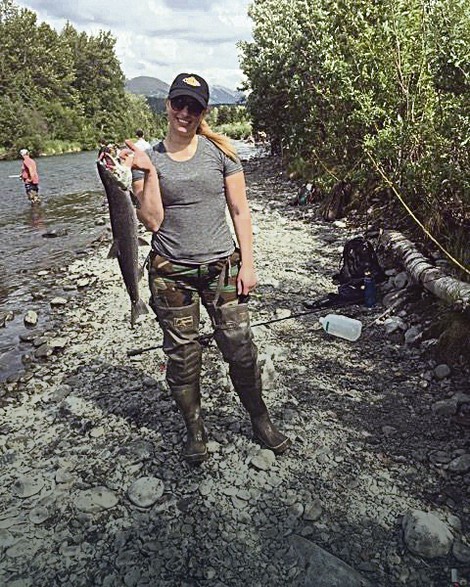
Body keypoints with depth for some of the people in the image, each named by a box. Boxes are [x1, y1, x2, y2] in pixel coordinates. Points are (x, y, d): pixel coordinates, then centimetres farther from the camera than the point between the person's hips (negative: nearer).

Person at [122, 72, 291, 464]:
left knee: (240, 349, 3)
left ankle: (260, 419, 26)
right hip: (171, 273, 1)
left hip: (222, 267, 0)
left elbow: (240, 211, 3)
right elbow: (152, 220, -6)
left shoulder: (219, 151, 2)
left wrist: (247, 264, -2)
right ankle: (194, 428, 29)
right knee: (182, 356, 8)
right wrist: (149, 172, -13)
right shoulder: (148, 158, 3)